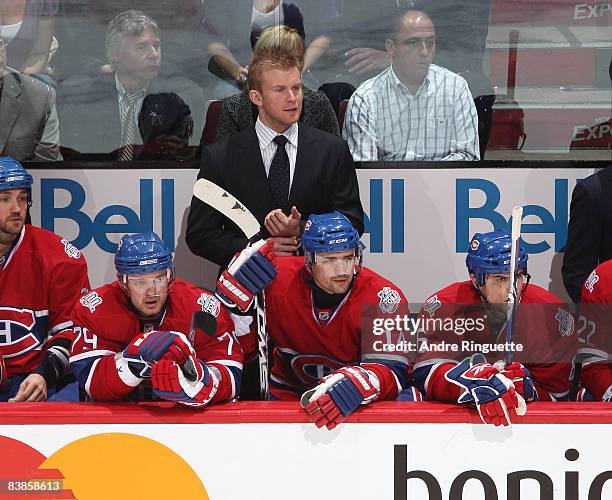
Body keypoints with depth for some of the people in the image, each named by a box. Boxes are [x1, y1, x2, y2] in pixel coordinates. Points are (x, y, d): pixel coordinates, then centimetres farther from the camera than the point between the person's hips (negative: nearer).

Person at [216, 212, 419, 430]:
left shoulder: (383, 297, -19)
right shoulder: (277, 279, -14)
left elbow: (392, 370, -27)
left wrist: (357, 385, -49)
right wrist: (239, 291, -25)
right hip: (287, 400, 1)